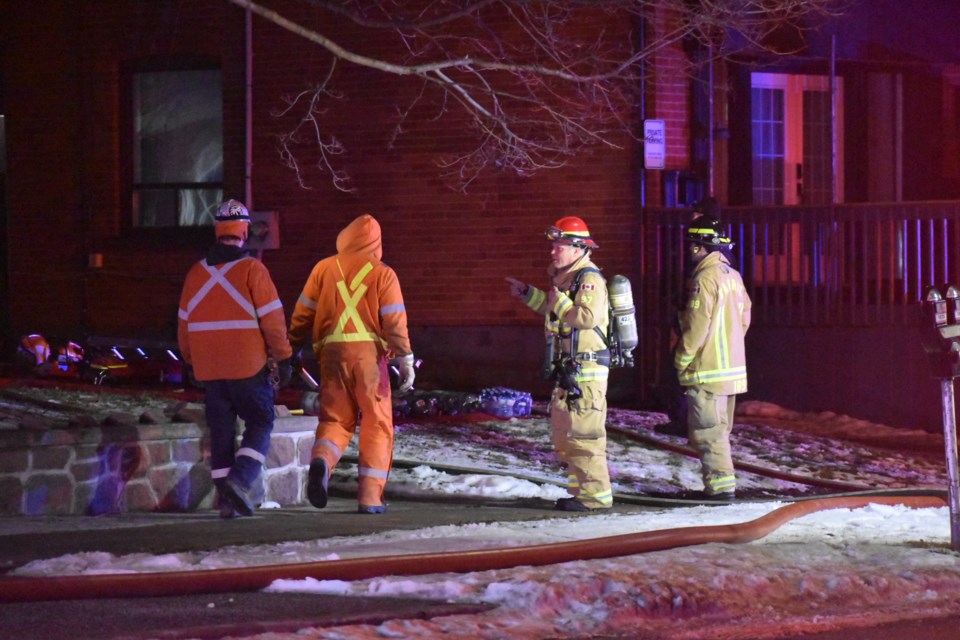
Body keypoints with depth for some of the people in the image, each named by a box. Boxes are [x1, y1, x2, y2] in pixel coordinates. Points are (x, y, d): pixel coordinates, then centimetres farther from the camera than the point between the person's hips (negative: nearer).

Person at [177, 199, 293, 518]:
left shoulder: (196, 273, 7)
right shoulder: (252, 269, -9)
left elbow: (184, 324, 15)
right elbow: (272, 318, -10)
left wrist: (191, 361, 26)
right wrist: (283, 358, -2)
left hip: (209, 369, 4)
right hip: (248, 366, -4)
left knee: (221, 430, 10)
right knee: (259, 424, 6)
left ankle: (227, 499, 8)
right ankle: (241, 480, -14)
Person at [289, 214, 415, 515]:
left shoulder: (324, 268, 9)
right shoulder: (382, 274, 3)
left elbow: (303, 314, 9)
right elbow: (394, 321, -3)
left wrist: (292, 351, 17)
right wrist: (405, 360, -1)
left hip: (332, 351, 2)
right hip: (369, 351, -2)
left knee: (335, 419, 9)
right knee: (376, 425, 7)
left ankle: (321, 460, -23)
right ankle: (370, 496, 1)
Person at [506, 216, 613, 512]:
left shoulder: (589, 279, -15)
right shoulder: (565, 277, 17)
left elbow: (588, 316, -30)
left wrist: (558, 302, -19)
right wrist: (528, 294, 30)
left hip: (586, 371, -11)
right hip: (567, 371, 11)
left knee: (583, 433, -11)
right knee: (564, 433, 15)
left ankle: (595, 495, -8)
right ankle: (580, 490, 22)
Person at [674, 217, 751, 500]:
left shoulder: (705, 278, -16)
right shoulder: (733, 276, 11)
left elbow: (695, 328, -18)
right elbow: (744, 319, 17)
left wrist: (681, 361, -8)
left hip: (707, 370, -9)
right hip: (734, 368, 9)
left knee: (708, 432, -5)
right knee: (719, 430, 16)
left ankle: (720, 485, -7)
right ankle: (722, 484, 18)